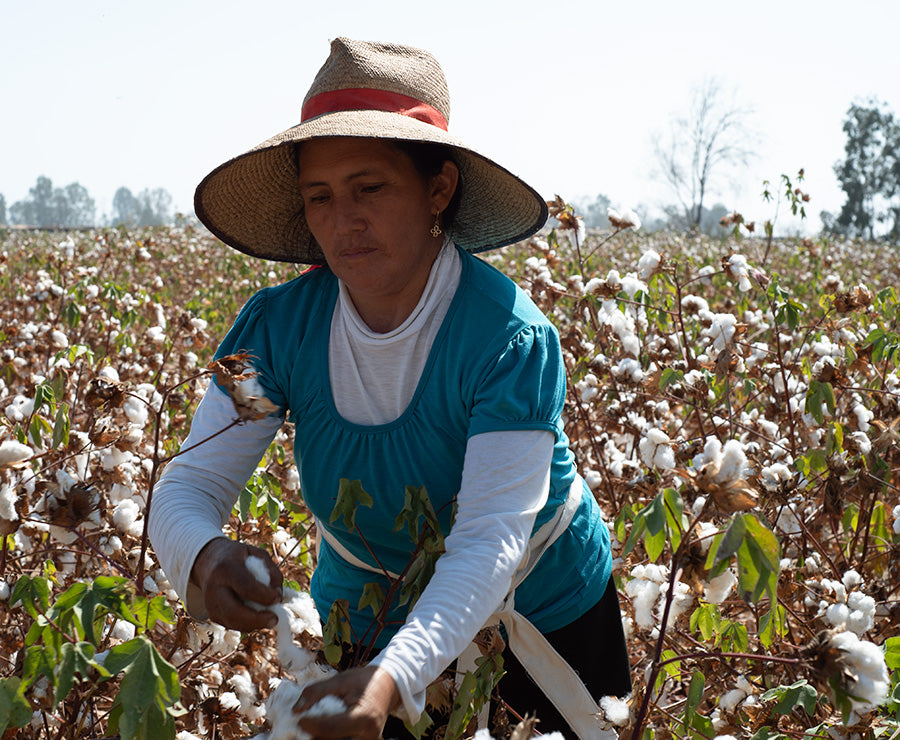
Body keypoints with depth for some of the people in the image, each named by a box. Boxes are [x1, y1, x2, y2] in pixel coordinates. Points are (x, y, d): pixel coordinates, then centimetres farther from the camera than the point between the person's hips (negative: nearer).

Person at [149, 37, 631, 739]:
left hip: (542, 613, -2)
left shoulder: (511, 340, -32)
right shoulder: (279, 326, -20)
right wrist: (204, 556, -47)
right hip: (367, 607, 2)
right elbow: (187, 487, -22)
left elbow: (489, 545, -38)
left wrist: (393, 678, -55)